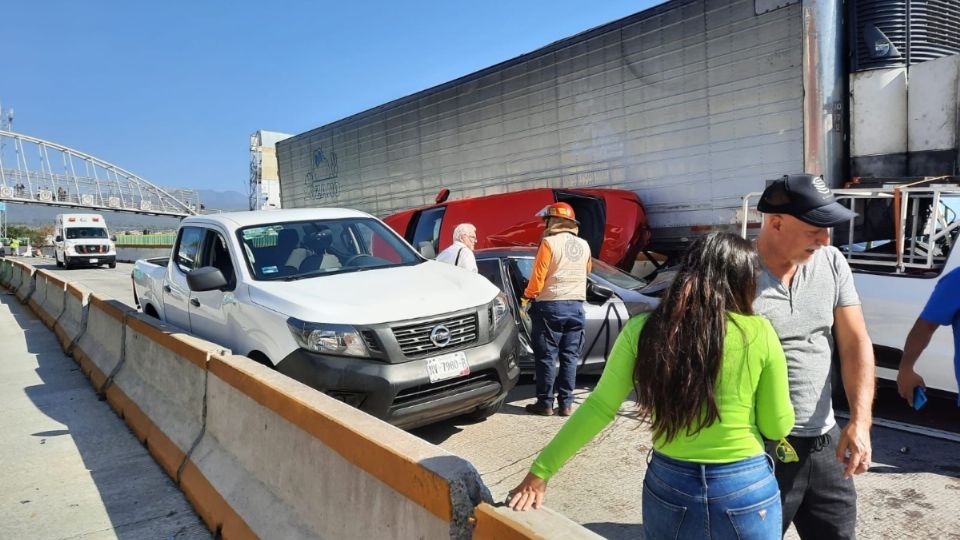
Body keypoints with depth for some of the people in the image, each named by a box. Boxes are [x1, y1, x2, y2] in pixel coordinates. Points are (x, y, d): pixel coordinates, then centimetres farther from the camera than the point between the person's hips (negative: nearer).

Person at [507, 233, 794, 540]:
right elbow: (778, 426, -3)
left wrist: (541, 472, -4)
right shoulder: (759, 333, -13)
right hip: (747, 489, -1)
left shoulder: (643, 330, -10)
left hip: (669, 485, 1)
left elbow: (600, 407, -10)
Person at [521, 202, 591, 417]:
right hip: (576, 306, 5)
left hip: (550, 305, -5)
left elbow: (538, 276, -12)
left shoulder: (549, 242, -10)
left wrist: (527, 298, 0)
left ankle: (545, 403, 6)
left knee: (546, 356, 2)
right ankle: (566, 403, 12)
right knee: (569, 357, 9)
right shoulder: (584, 245, 7)